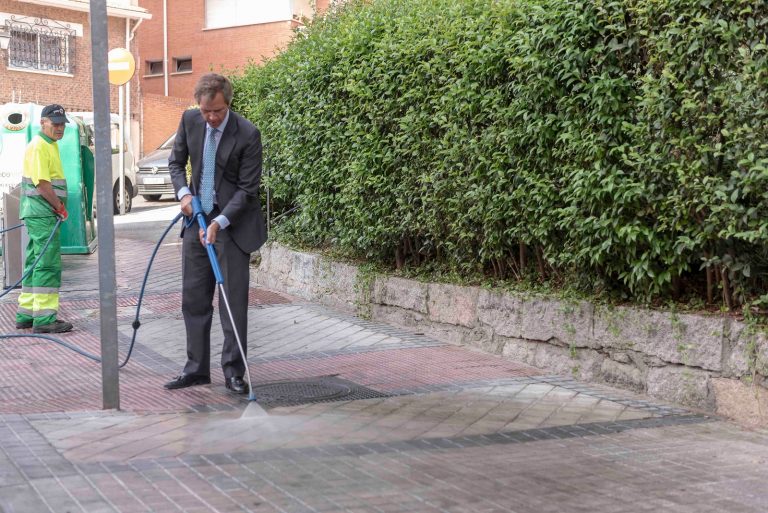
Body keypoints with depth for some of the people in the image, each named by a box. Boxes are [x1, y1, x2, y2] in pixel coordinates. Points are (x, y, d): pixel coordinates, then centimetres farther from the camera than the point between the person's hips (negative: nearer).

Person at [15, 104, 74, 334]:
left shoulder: (51, 145, 18)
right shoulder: (39, 146, -14)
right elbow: (41, 183, -21)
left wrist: (59, 207, 13)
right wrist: (60, 207, -13)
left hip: (41, 214, 11)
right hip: (43, 214, -11)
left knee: (35, 262, 14)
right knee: (48, 265, -10)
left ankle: (26, 315, 22)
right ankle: (44, 318, -10)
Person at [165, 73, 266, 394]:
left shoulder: (247, 134, -16)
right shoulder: (190, 120, -2)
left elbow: (247, 188, -14)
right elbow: (176, 162, 12)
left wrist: (219, 223, -22)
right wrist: (183, 193, -6)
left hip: (233, 223, -5)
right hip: (196, 218, 5)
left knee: (234, 300, -2)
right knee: (194, 299, 8)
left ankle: (233, 371, 6)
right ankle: (196, 369, 17)